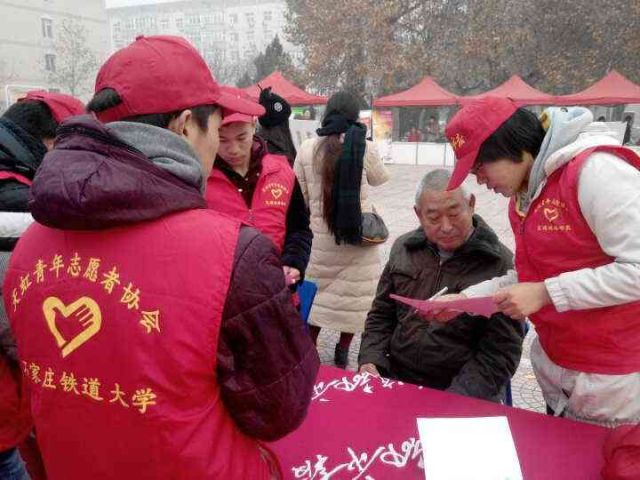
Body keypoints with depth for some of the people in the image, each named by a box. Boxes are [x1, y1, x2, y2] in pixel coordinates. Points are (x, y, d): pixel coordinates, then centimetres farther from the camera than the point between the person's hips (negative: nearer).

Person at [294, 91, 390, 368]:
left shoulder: (307, 148, -4)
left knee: (317, 292, 16)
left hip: (320, 236, 2)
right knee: (354, 295, 13)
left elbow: (299, 197, 2)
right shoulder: (363, 147, -8)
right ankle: (342, 350, 23)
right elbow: (380, 179, 11)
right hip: (357, 232, -1)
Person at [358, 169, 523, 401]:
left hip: (466, 395, -2)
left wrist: (454, 400, -19)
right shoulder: (404, 249, 8)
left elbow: (500, 351, -9)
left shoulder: (500, 264, -7)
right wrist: (370, 361, -1)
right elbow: (381, 315, 16)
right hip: (396, 379, 3)